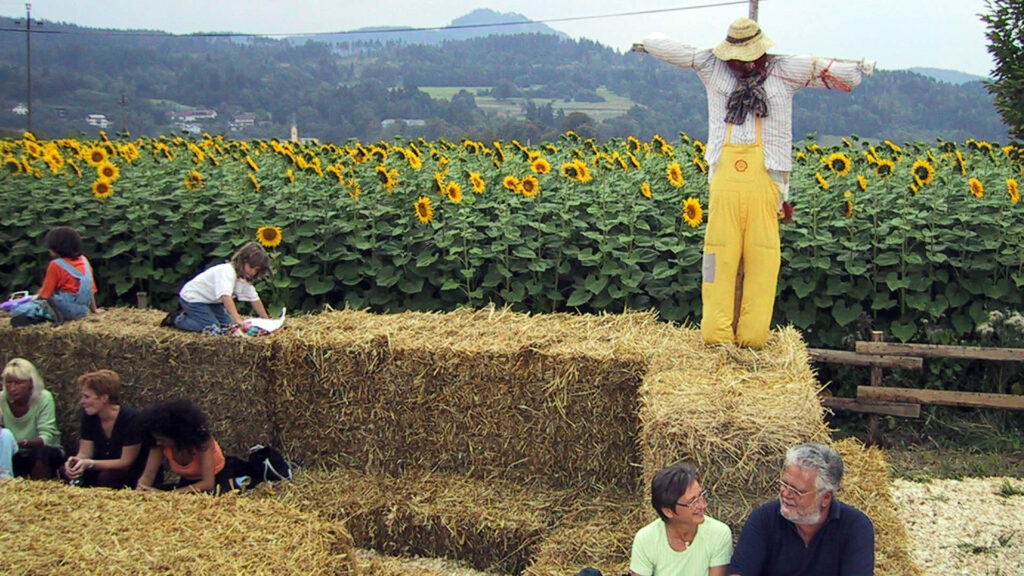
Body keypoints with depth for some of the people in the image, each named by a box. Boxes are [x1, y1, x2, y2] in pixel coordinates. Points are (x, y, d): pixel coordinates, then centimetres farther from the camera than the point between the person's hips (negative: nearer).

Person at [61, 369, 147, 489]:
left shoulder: (131, 418, -22)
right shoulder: (88, 415, -2)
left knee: (107, 477, -35)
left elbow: (125, 462, -19)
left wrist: (90, 464, -30)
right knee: (66, 469, -18)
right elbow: (84, 452, 0)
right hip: (104, 468, 5)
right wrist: (77, 461, -26)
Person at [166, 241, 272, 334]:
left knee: (227, 325, 0)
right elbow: (225, 296, -43)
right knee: (213, 329, -20)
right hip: (192, 297, -9)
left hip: (210, 300, 9)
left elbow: (254, 299, 3)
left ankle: (191, 315, 15)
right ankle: (177, 319, -2)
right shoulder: (227, 271, -30)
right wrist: (238, 320, -50)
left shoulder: (244, 278, -1)